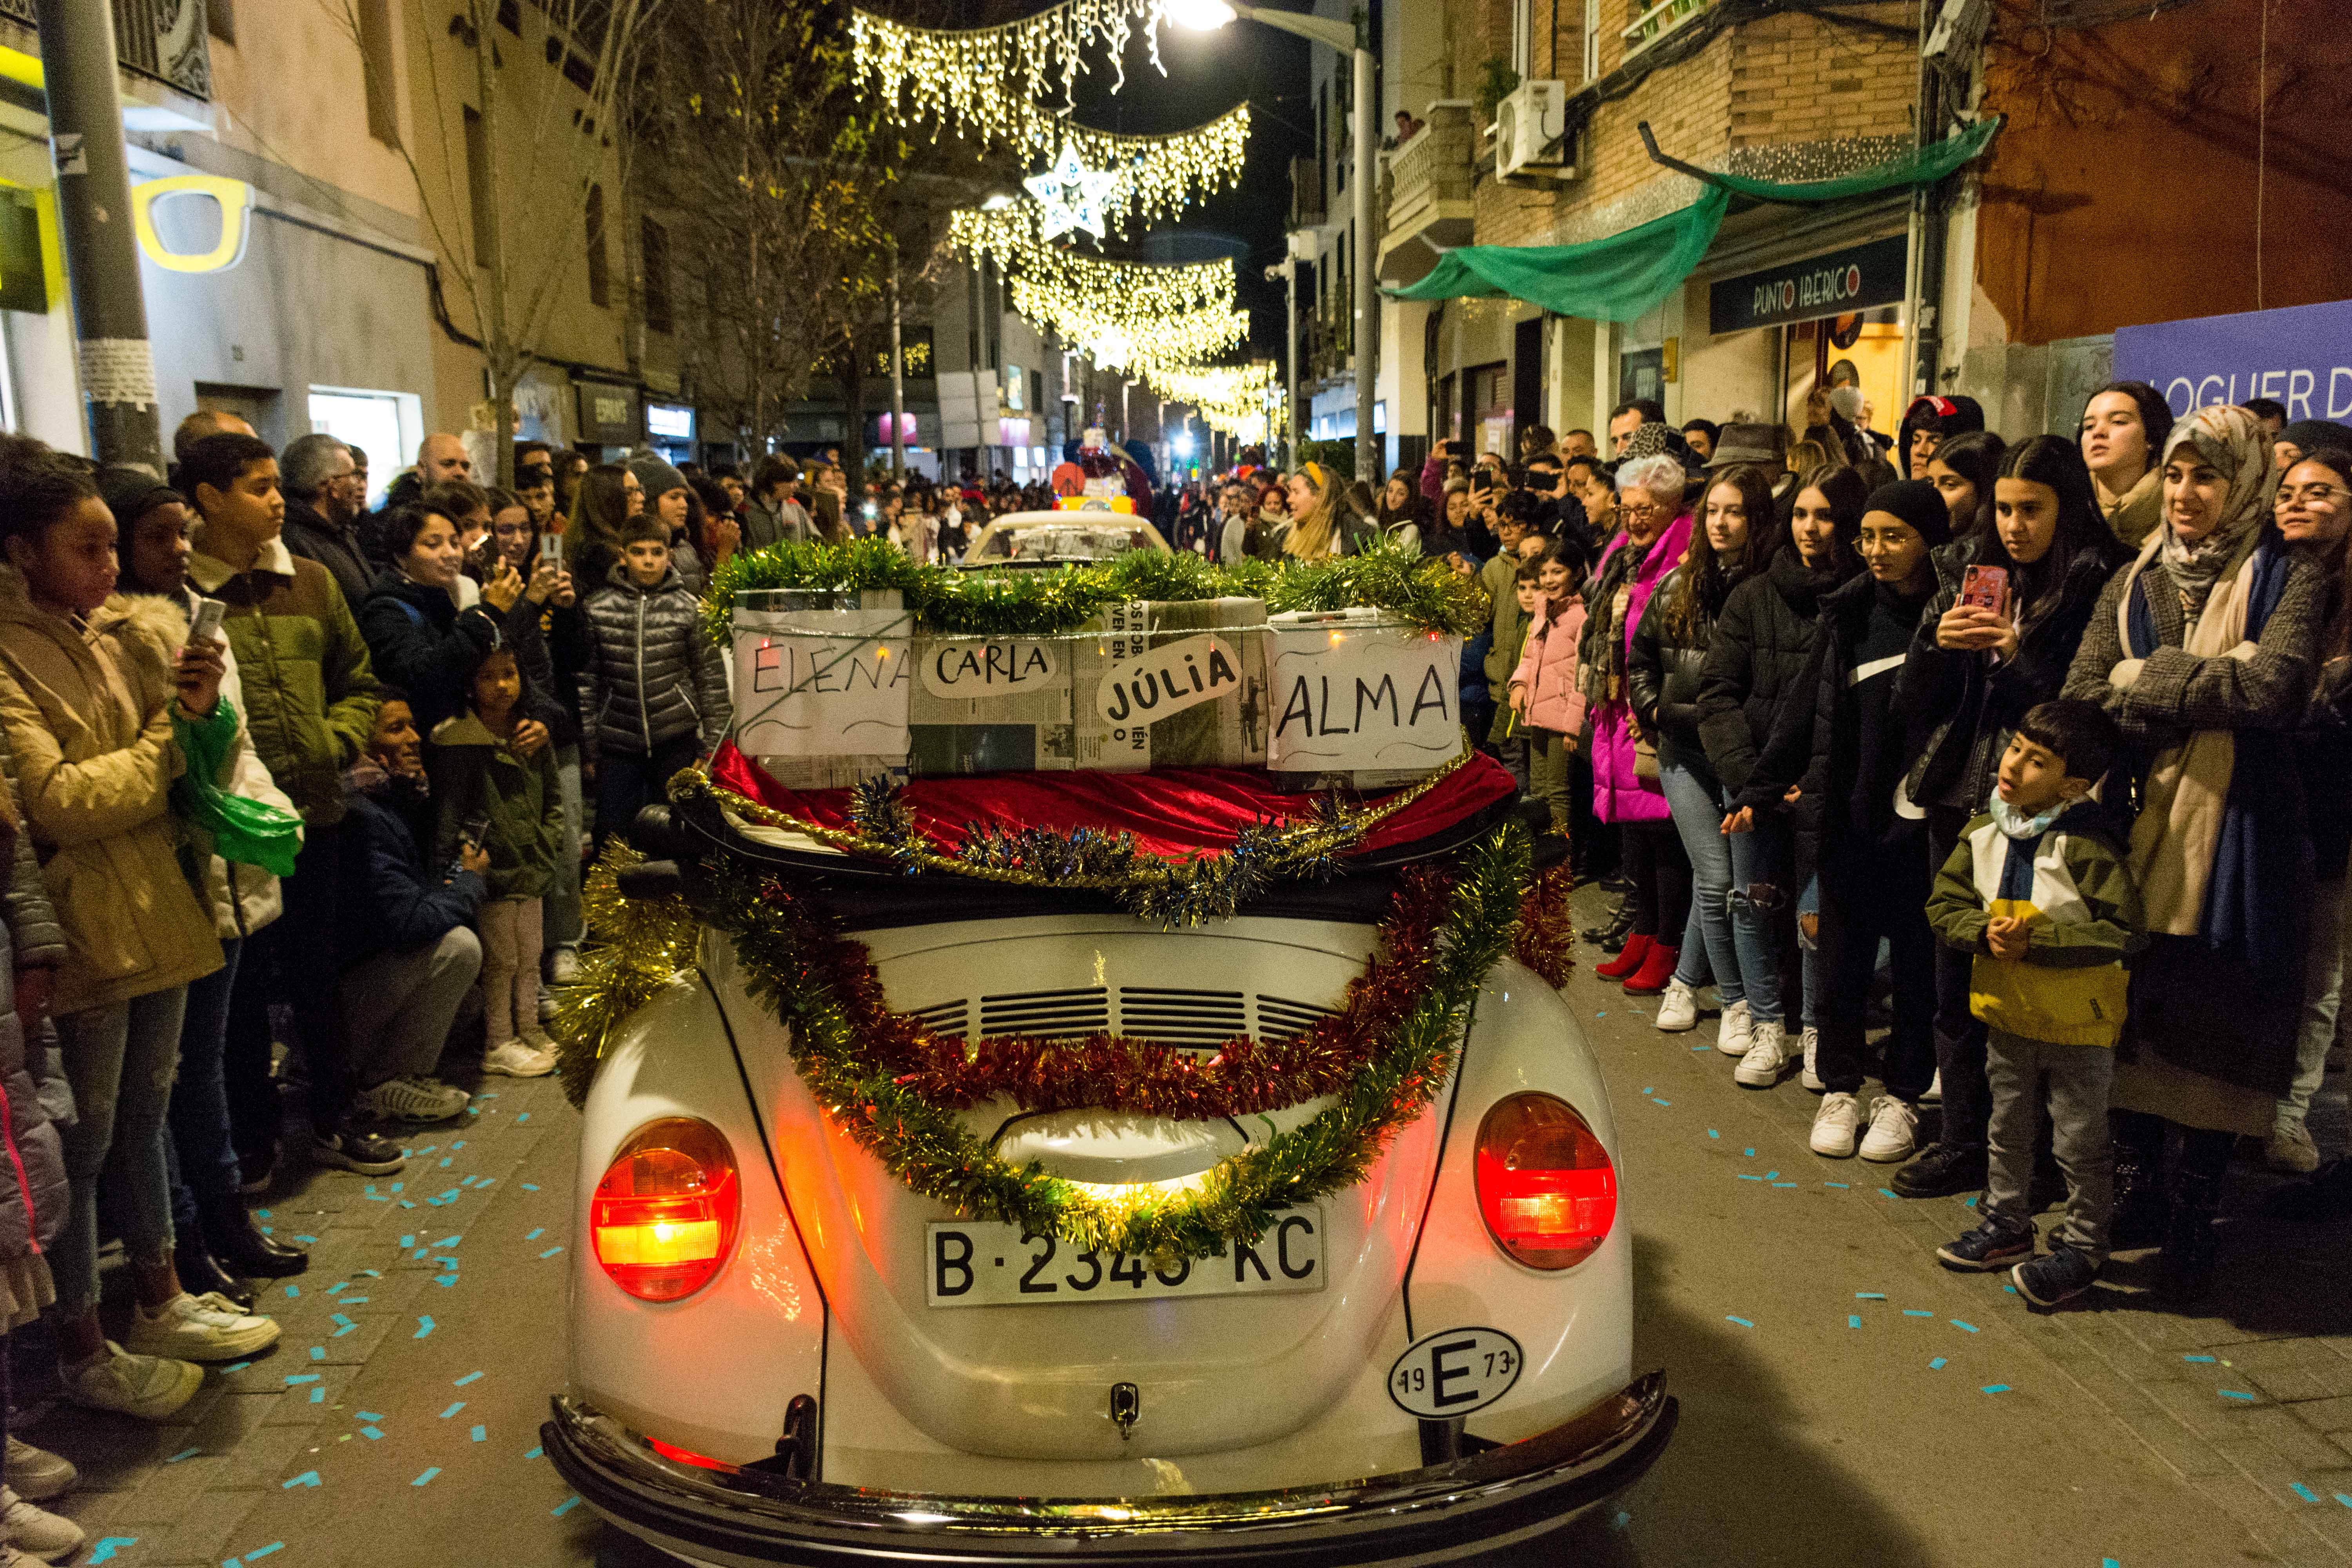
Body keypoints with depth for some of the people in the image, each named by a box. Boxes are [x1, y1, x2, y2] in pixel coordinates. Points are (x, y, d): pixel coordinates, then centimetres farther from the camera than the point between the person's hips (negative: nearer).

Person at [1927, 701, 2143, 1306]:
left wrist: (2036, 942, -26)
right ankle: (2007, 1225, 37)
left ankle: (2081, 1247, 25)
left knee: (2079, 1142, 9)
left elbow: (2123, 933, -23)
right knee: (2008, 1130, 20)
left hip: (2077, 1022, -6)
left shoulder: (2086, 846, -21)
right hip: (2007, 1012, 6)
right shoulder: (1983, 834, -3)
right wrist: (1985, 932, -16)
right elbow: (1945, 904, 4)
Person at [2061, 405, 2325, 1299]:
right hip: (2138, 829, 4)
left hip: (2235, 839, -4)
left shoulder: (2288, 579, -2)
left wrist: (2147, 681, -9)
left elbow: (2274, 691, -20)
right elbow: (2081, 697, 0)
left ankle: (2193, 1225, 18)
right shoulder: (2135, 582, 12)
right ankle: (2135, 1198, 25)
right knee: (2131, 1018, 9)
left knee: (2214, 1029, 3)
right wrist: (2215, 688, -12)